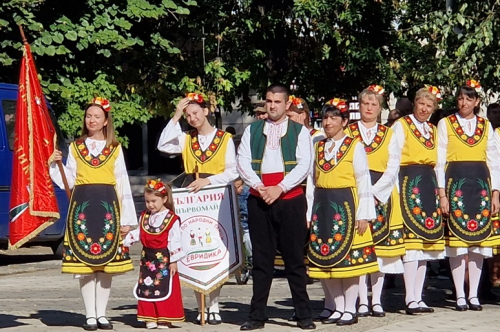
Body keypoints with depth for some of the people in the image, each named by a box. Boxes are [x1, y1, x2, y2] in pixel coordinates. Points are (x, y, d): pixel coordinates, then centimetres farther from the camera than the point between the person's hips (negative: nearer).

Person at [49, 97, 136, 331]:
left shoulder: (115, 149, 9)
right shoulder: (75, 148, 11)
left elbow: (123, 184, 6)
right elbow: (68, 181, 9)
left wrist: (126, 219, 1)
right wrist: (54, 165, -8)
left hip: (108, 206, 0)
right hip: (82, 205, 0)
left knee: (107, 260, 0)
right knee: (84, 260, -3)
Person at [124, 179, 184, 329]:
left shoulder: (171, 219, -10)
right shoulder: (144, 217, 9)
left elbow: (174, 241, -11)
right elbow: (138, 234, 17)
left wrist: (174, 261, -12)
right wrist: (125, 239, 5)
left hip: (164, 259, -6)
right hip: (147, 258, 6)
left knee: (164, 288, -3)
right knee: (146, 288, 6)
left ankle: (165, 319, 4)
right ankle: (150, 318, 13)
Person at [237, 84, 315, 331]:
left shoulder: (300, 132, 5)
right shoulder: (252, 130, 12)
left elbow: (305, 165, -5)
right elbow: (242, 162, 4)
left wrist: (279, 188, -13)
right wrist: (259, 186, -11)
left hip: (290, 199, -2)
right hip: (259, 199, 2)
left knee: (294, 258, 0)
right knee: (261, 258, 4)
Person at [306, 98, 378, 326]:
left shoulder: (354, 146, -2)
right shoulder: (318, 147, 12)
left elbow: (364, 181, -5)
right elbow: (312, 181, 13)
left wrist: (363, 215, -11)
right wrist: (309, 213, 7)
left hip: (345, 206, -5)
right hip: (322, 207, 5)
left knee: (348, 256, -3)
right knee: (326, 258, 5)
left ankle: (350, 310, 3)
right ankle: (338, 308, 13)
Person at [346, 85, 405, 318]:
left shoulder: (389, 135, 11)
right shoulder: (348, 133, 9)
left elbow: (393, 168, 3)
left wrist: (373, 190, -10)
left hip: (381, 195, 1)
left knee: (380, 246, -1)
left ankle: (376, 301, 1)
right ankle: (362, 301, -6)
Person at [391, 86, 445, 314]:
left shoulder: (432, 130, 19)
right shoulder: (401, 126, -1)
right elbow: (394, 160, -7)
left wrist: (439, 191, 11)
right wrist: (397, 190, -15)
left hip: (428, 186, 7)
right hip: (410, 184, -7)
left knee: (425, 243, 5)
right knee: (412, 242, -11)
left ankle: (417, 298, 8)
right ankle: (411, 300, -12)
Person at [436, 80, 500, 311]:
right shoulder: (445, 124, 3)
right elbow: (440, 161, -1)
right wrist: (442, 194, -8)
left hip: (480, 185, 3)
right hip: (455, 184, -3)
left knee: (478, 239, 2)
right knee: (457, 241, -5)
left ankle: (474, 294, 7)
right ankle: (460, 296, -1)